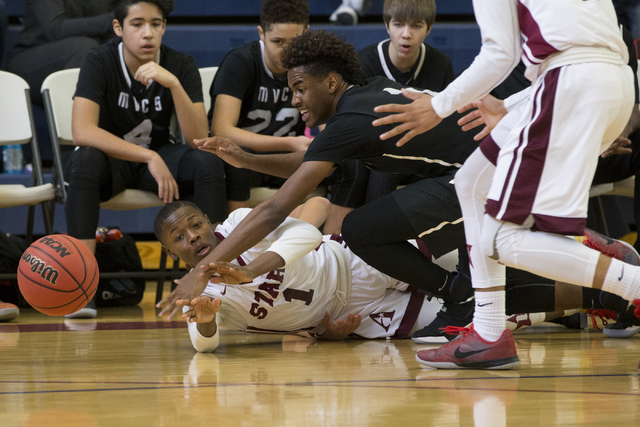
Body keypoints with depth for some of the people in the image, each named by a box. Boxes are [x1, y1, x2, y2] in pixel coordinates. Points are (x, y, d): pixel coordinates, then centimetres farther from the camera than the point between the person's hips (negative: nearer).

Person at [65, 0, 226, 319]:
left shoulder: (181, 66, -9)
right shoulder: (100, 62, -16)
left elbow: (198, 139, -18)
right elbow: (82, 131, -28)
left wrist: (174, 84, -33)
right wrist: (149, 157, -35)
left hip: (157, 158, 3)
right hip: (110, 158, -3)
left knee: (209, 163, -28)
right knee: (85, 161, -38)